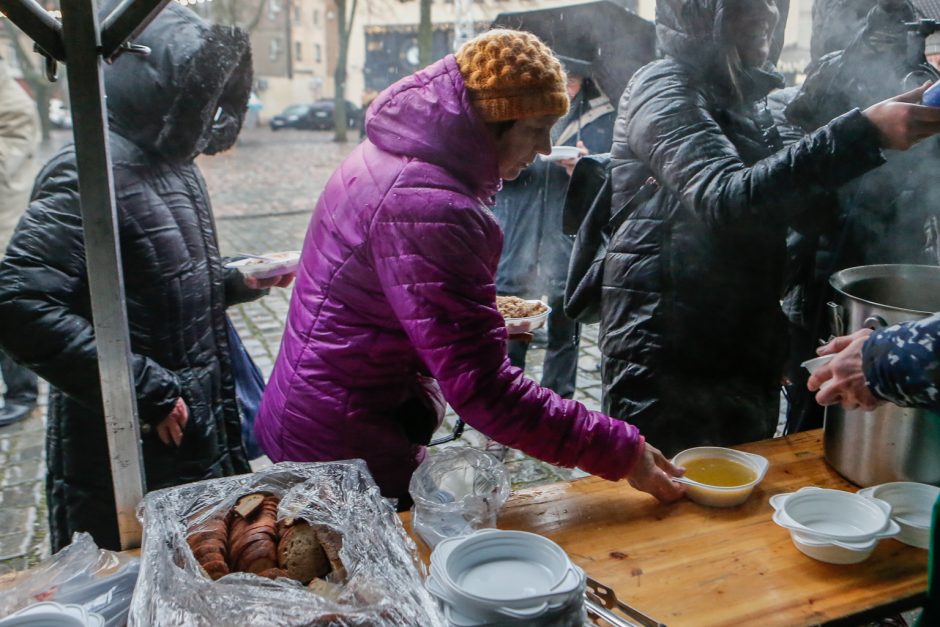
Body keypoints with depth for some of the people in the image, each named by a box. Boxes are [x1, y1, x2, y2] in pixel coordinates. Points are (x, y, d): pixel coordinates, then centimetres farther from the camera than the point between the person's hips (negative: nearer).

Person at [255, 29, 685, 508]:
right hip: (346, 448, -10)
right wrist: (621, 451, -23)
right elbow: (481, 389, -29)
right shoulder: (428, 208, -28)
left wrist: (483, 314, 9)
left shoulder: (395, 155, 2)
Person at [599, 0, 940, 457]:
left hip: (742, 346, 8)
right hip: (668, 355, -8)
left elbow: (779, 201, 25)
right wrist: (864, 132, -33)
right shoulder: (666, 87, -12)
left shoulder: (745, 97, 13)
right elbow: (726, 199, -29)